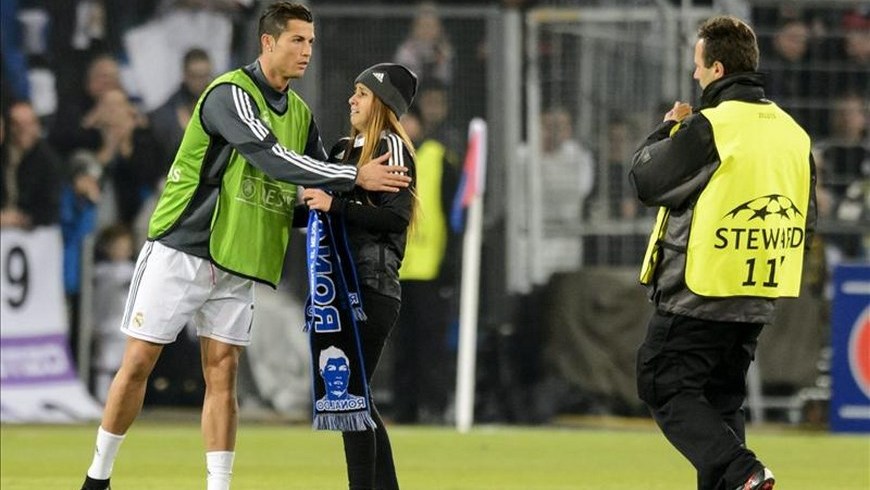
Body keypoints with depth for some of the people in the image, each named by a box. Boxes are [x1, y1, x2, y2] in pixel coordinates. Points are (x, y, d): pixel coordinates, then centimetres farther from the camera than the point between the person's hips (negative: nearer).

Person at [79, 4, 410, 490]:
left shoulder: (301, 115, 10)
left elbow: (321, 189, 15)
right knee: (138, 363, -1)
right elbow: (271, 157, -28)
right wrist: (356, 176, -31)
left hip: (237, 264, 6)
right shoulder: (230, 94, -15)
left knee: (223, 373, -1)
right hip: (180, 250, -6)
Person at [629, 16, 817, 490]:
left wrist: (667, 130, 8)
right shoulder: (792, 133, 9)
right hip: (757, 303, 7)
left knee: (667, 389, 0)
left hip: (697, 295, -7)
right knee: (722, 400, 17)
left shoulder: (707, 128, -16)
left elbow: (645, 180, -8)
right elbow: (805, 218, 16)